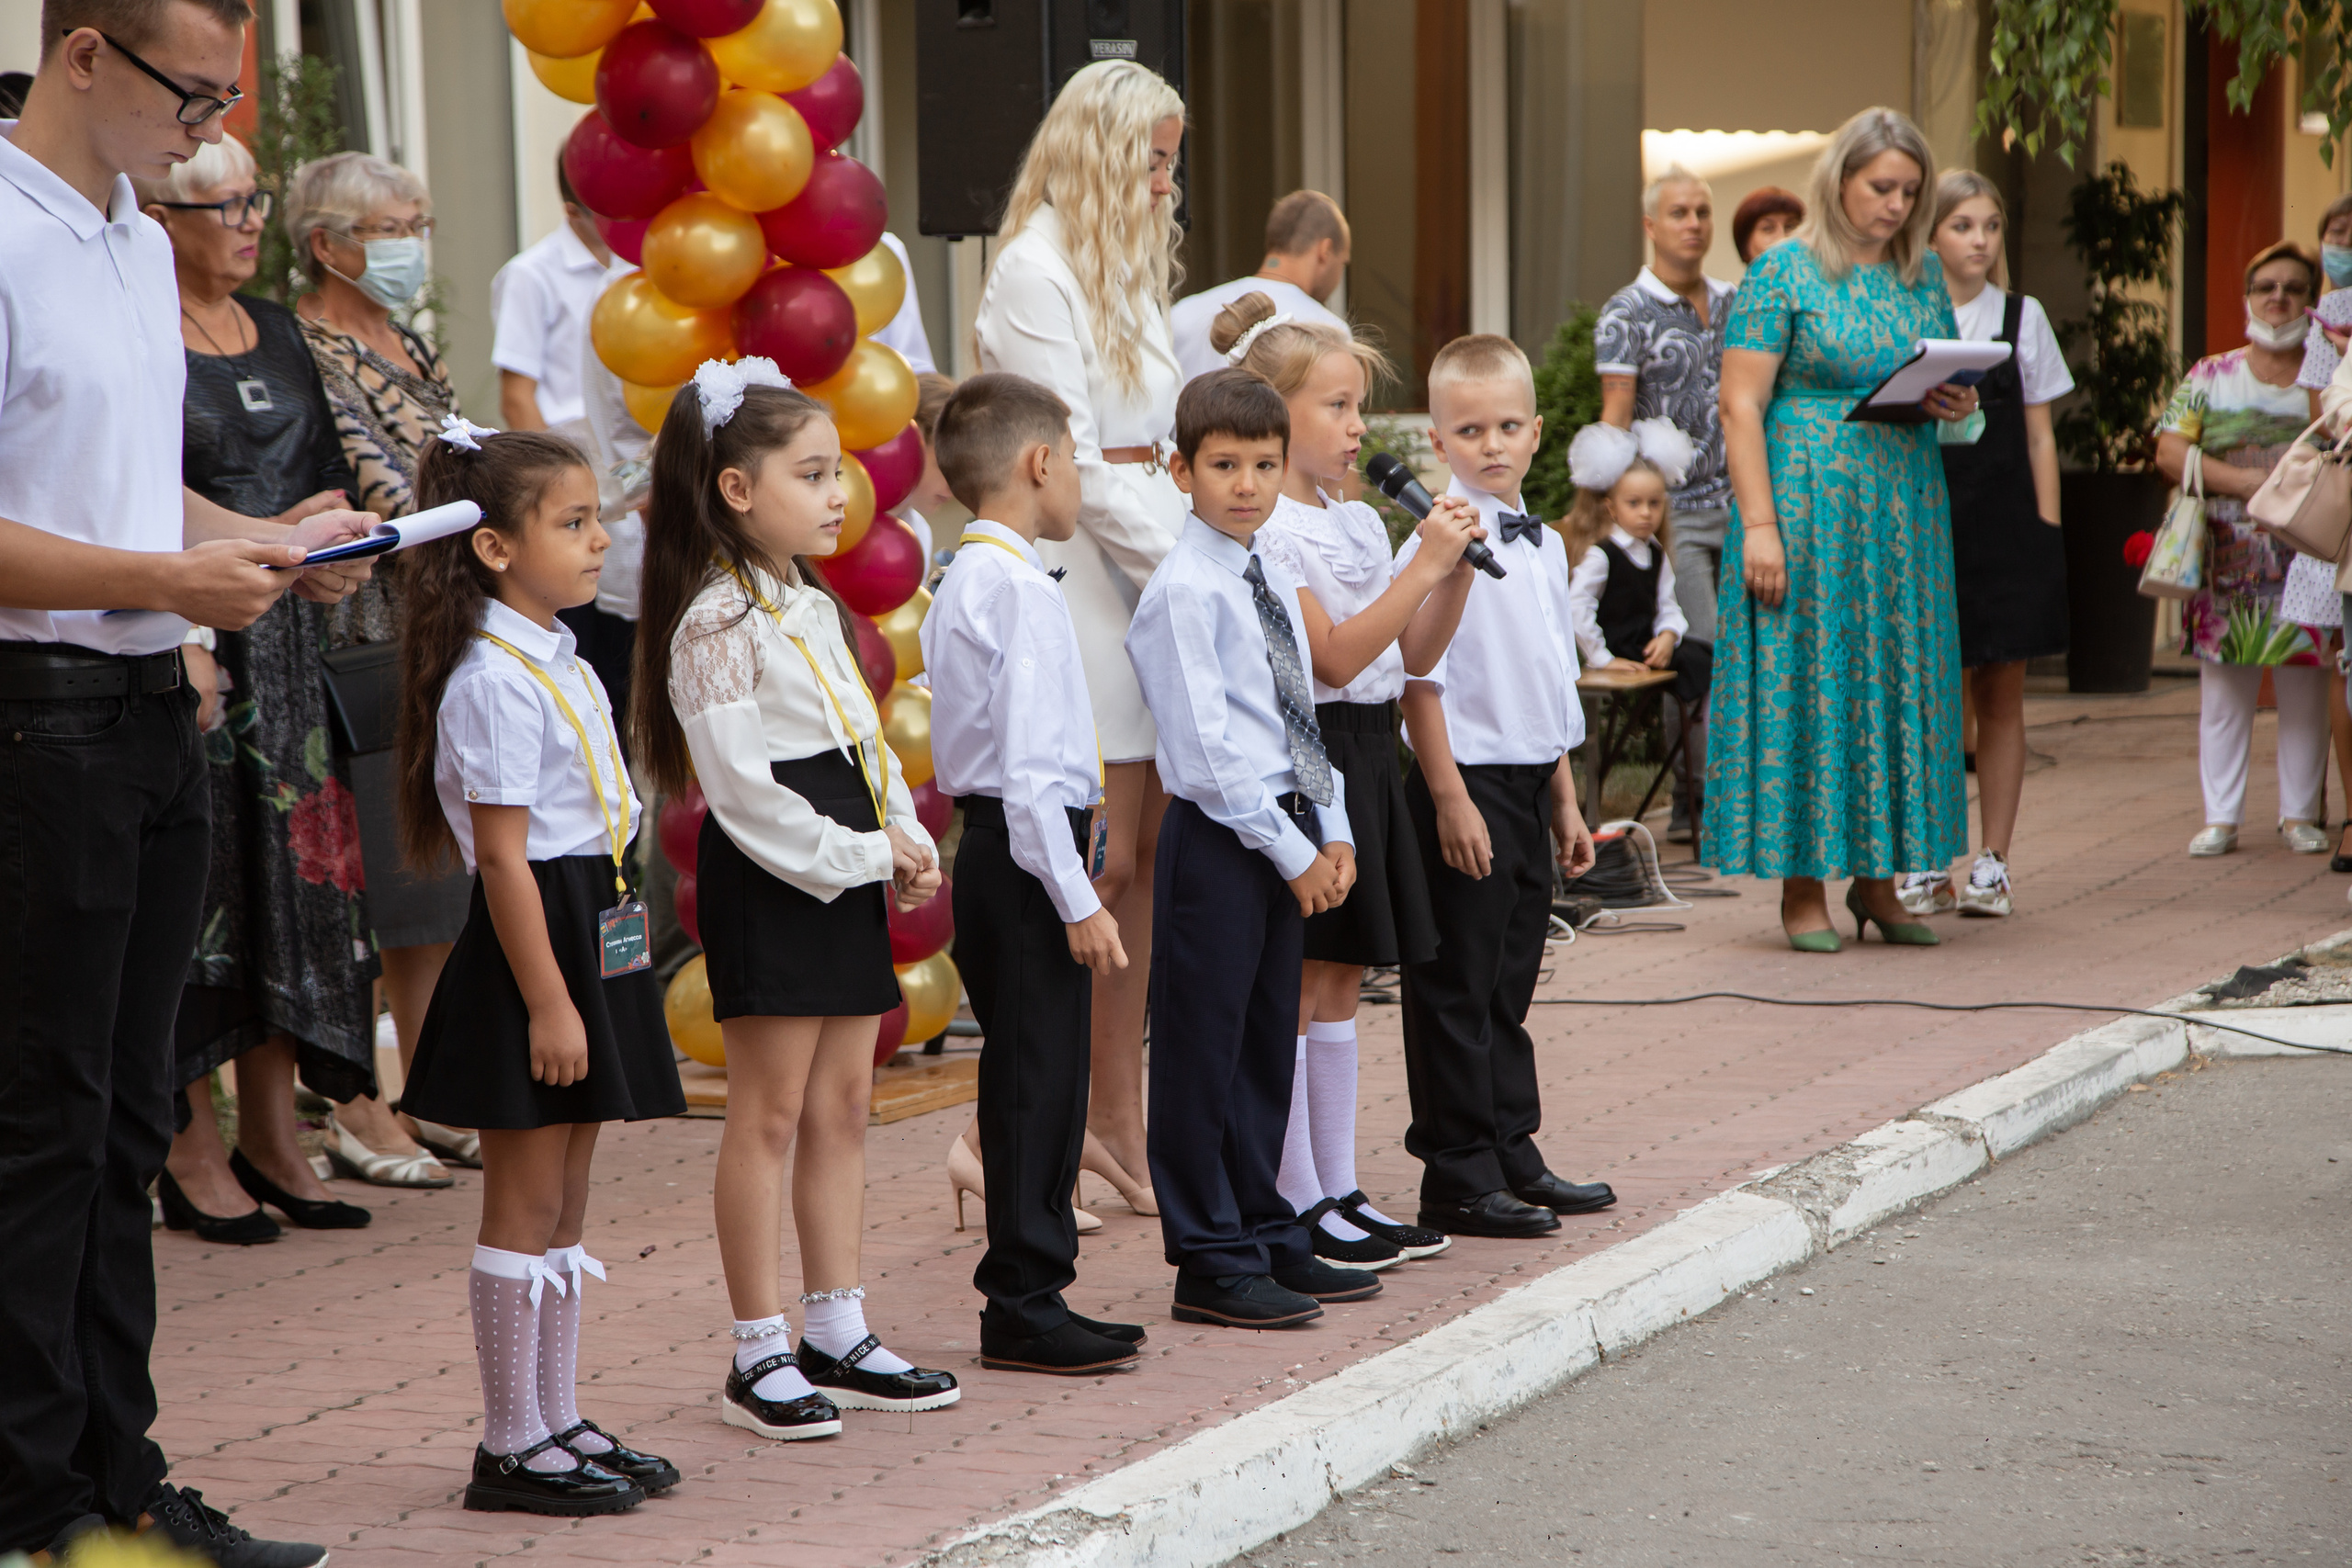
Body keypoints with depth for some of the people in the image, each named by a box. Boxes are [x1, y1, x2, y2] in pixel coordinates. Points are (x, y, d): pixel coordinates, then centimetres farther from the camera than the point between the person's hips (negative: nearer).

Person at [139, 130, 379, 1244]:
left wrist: (319, 523, 2)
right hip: (188, 640, -7)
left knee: (298, 869, 6)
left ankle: (271, 1138, 13)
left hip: (287, 637, 7)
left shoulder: (275, 334, 15)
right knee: (200, 883, -4)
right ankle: (191, 1145, 5)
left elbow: (327, 475, 22)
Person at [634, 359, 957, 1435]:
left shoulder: (814, 608, 16)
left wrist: (908, 842, 4)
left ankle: (838, 1337, 17)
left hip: (846, 873, 9)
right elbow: (743, 787, -19)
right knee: (769, 1114, -4)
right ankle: (759, 1357, 2)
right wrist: (863, 857, -16)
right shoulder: (718, 623, -13)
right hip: (770, 884, -9)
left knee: (842, 1106, 11)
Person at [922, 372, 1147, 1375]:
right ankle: (1023, 1308, -1)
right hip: (1027, 853, -10)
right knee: (1036, 1080, -5)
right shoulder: (1021, 590, -16)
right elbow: (1029, 764, -21)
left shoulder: (957, 587, 16)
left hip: (992, 849, 10)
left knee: (1036, 1082, 14)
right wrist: (1077, 899, -20)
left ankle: (1031, 1294, 20)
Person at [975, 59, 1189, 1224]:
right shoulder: (1034, 273, -9)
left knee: (1139, 859, 8)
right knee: (1098, 861, -9)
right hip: (1075, 573, -9)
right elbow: (1075, 465, -14)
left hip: (1150, 573, 9)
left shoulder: (1127, 271, 20)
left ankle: (1117, 1114, 15)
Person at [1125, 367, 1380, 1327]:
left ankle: (1265, 1238, 24)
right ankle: (1211, 1262, 4)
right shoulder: (1183, 591, -12)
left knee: (1266, 1045, 15)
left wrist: (1334, 833, 7)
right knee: (1205, 1051, -2)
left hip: (1288, 835, 8)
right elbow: (1209, 746, -16)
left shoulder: (1275, 582, 13)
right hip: (1219, 841, -8)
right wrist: (1292, 850, -15)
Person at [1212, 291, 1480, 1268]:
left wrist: (1456, 570, 2)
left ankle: (1339, 1190, 17)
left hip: (1368, 755, 9)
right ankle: (1295, 1207, 1)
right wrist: (1425, 566, -19)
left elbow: (1412, 656, 16)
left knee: (1340, 981, 12)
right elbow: (1334, 653, -19)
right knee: (1296, 983, -4)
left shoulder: (1359, 523, 14)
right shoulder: (1265, 530, -13)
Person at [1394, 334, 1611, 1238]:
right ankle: (1458, 1177, 6)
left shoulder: (1543, 545, 12)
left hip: (1530, 784, 8)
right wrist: (1450, 798, -19)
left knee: (1510, 983, 16)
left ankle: (1513, 1155, 25)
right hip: (1467, 784, -8)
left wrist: (1564, 799, 20)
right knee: (1457, 987, -1)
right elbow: (1419, 679, -16)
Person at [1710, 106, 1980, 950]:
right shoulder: (1783, 272, -6)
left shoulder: (1923, 272, 12)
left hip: (1903, 512, 6)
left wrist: (1959, 403, -3)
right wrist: (1758, 525, -18)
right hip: (1809, 507, -6)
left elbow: (1948, 378, 22)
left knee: (1899, 678, 6)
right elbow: (1741, 407, -10)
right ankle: (1803, 887, 3)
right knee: (1804, 677, -4)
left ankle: (1878, 877, 15)